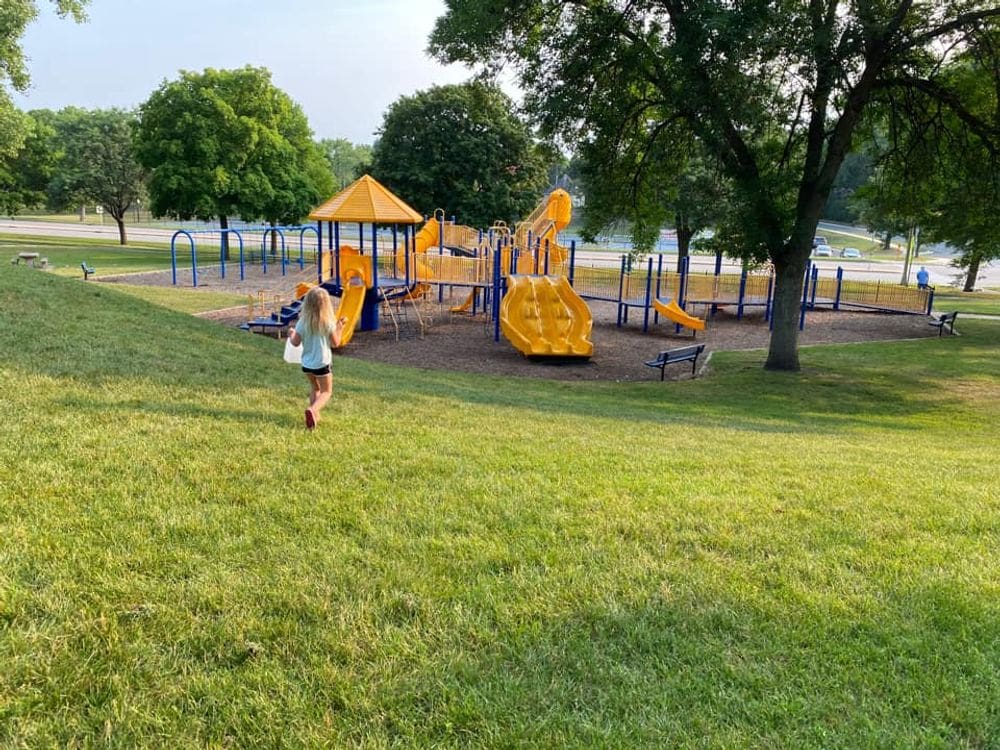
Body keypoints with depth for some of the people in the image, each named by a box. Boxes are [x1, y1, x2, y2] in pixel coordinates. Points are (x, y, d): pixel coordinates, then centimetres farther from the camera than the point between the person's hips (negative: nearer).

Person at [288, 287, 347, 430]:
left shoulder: (303, 322, -8)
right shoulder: (328, 323, -13)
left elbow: (296, 342, -4)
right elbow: (336, 343, -6)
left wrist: (291, 334, 17)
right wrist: (340, 327, 5)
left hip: (306, 363, 3)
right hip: (322, 363, -3)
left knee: (314, 387, 27)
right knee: (326, 391, 10)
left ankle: (315, 415, 20)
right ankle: (313, 410, -18)